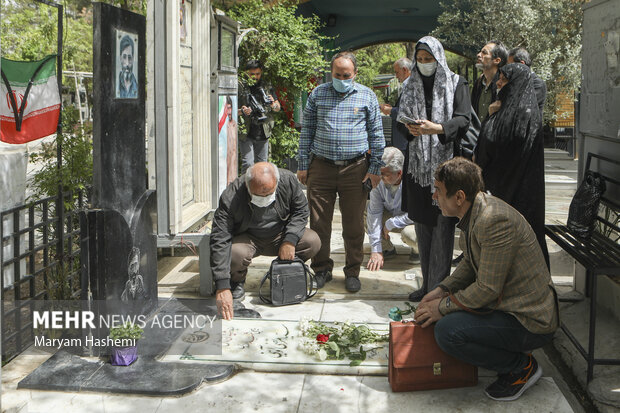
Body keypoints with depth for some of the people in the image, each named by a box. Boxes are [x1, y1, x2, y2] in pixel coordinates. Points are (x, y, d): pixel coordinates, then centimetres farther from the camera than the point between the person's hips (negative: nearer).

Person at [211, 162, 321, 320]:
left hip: (279, 235, 3)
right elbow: (219, 241, -35)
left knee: (313, 242, -22)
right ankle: (236, 281, 1)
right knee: (235, 253, -37)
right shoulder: (231, 198, -31)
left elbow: (301, 210, -4)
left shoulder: (288, 180, -23)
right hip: (246, 237, -3)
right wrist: (222, 286, -42)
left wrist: (290, 240, -21)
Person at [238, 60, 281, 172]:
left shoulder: (267, 87, 11)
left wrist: (273, 104, -9)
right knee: (248, 164, -11)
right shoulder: (240, 87, -1)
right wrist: (241, 111, -22)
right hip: (246, 133, -4)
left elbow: (278, 108, 15)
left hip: (263, 133, 4)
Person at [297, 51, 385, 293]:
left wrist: (375, 168, 3)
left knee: (354, 226, 4)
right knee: (319, 223, 4)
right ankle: (321, 270, 19)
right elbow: (306, 131, 10)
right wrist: (303, 165, 6)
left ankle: (352, 272, 18)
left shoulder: (367, 96, 5)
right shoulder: (318, 94, 8)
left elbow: (376, 134, 7)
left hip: (355, 169, -1)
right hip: (321, 167, 1)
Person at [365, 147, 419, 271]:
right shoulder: (379, 182, -19)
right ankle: (388, 248, 4)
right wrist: (376, 250, -24)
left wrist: (390, 224, -25)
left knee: (408, 233, -39)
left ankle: (418, 250, 1)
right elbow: (374, 214, -19)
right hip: (391, 215, 5)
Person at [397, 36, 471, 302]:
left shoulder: (456, 85, 2)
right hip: (417, 163, 4)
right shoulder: (410, 87, 14)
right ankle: (427, 284, 15)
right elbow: (401, 120, 13)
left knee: (442, 226, -7)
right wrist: (411, 128, -10)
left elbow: (463, 120, -8)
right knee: (422, 225, 7)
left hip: (444, 161, -4)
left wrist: (436, 128, -26)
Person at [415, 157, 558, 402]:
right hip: (506, 303, 10)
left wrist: (443, 306, -13)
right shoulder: (473, 212, 4)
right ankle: (513, 353, 16)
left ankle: (522, 367, -3)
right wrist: (442, 291, 3)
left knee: (447, 330, -24)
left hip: (531, 321, -10)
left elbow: (488, 289, -23)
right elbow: (470, 264, 17)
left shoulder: (495, 220, -27)